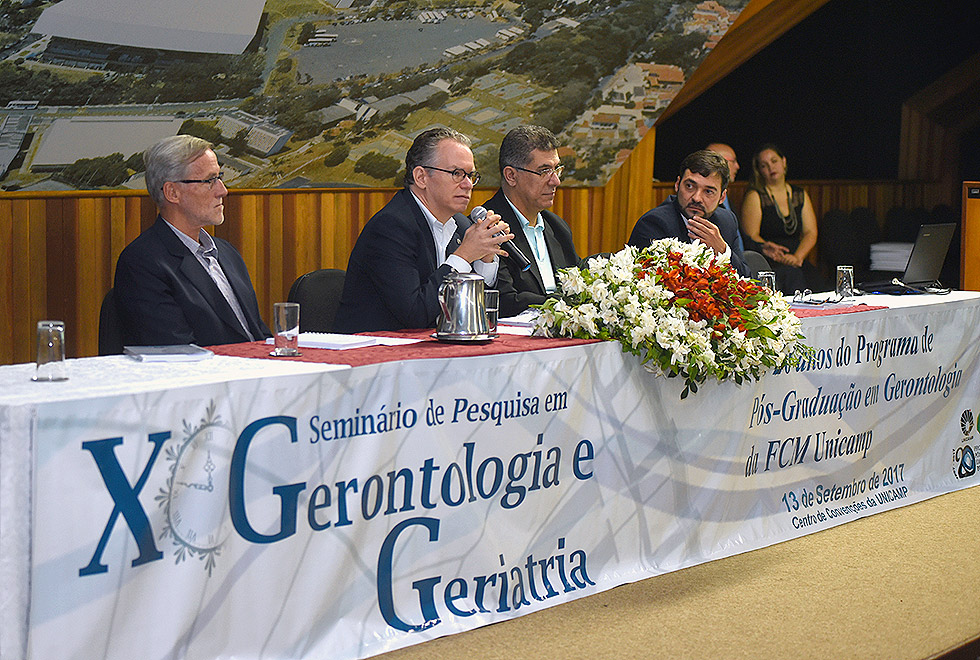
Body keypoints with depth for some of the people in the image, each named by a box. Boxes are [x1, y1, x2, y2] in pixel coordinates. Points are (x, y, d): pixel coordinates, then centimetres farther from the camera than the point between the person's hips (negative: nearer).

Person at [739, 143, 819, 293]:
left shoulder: (800, 195, 18)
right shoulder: (754, 196, 3)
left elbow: (811, 233, 10)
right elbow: (751, 236, -6)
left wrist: (797, 256, -9)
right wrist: (777, 257, -20)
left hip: (796, 262, 4)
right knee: (790, 273, -32)